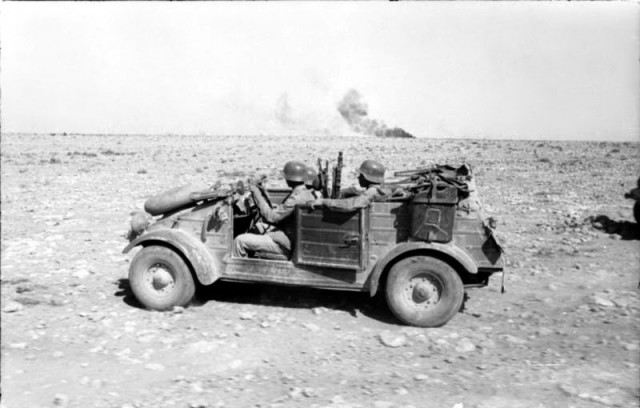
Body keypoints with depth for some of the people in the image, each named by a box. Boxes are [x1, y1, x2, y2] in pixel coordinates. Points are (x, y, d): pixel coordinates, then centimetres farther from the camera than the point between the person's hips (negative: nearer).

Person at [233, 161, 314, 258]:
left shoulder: (296, 199, -25)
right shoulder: (307, 194, 6)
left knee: (240, 241, -7)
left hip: (284, 244, -10)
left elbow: (270, 216, -23)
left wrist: (257, 194, -15)